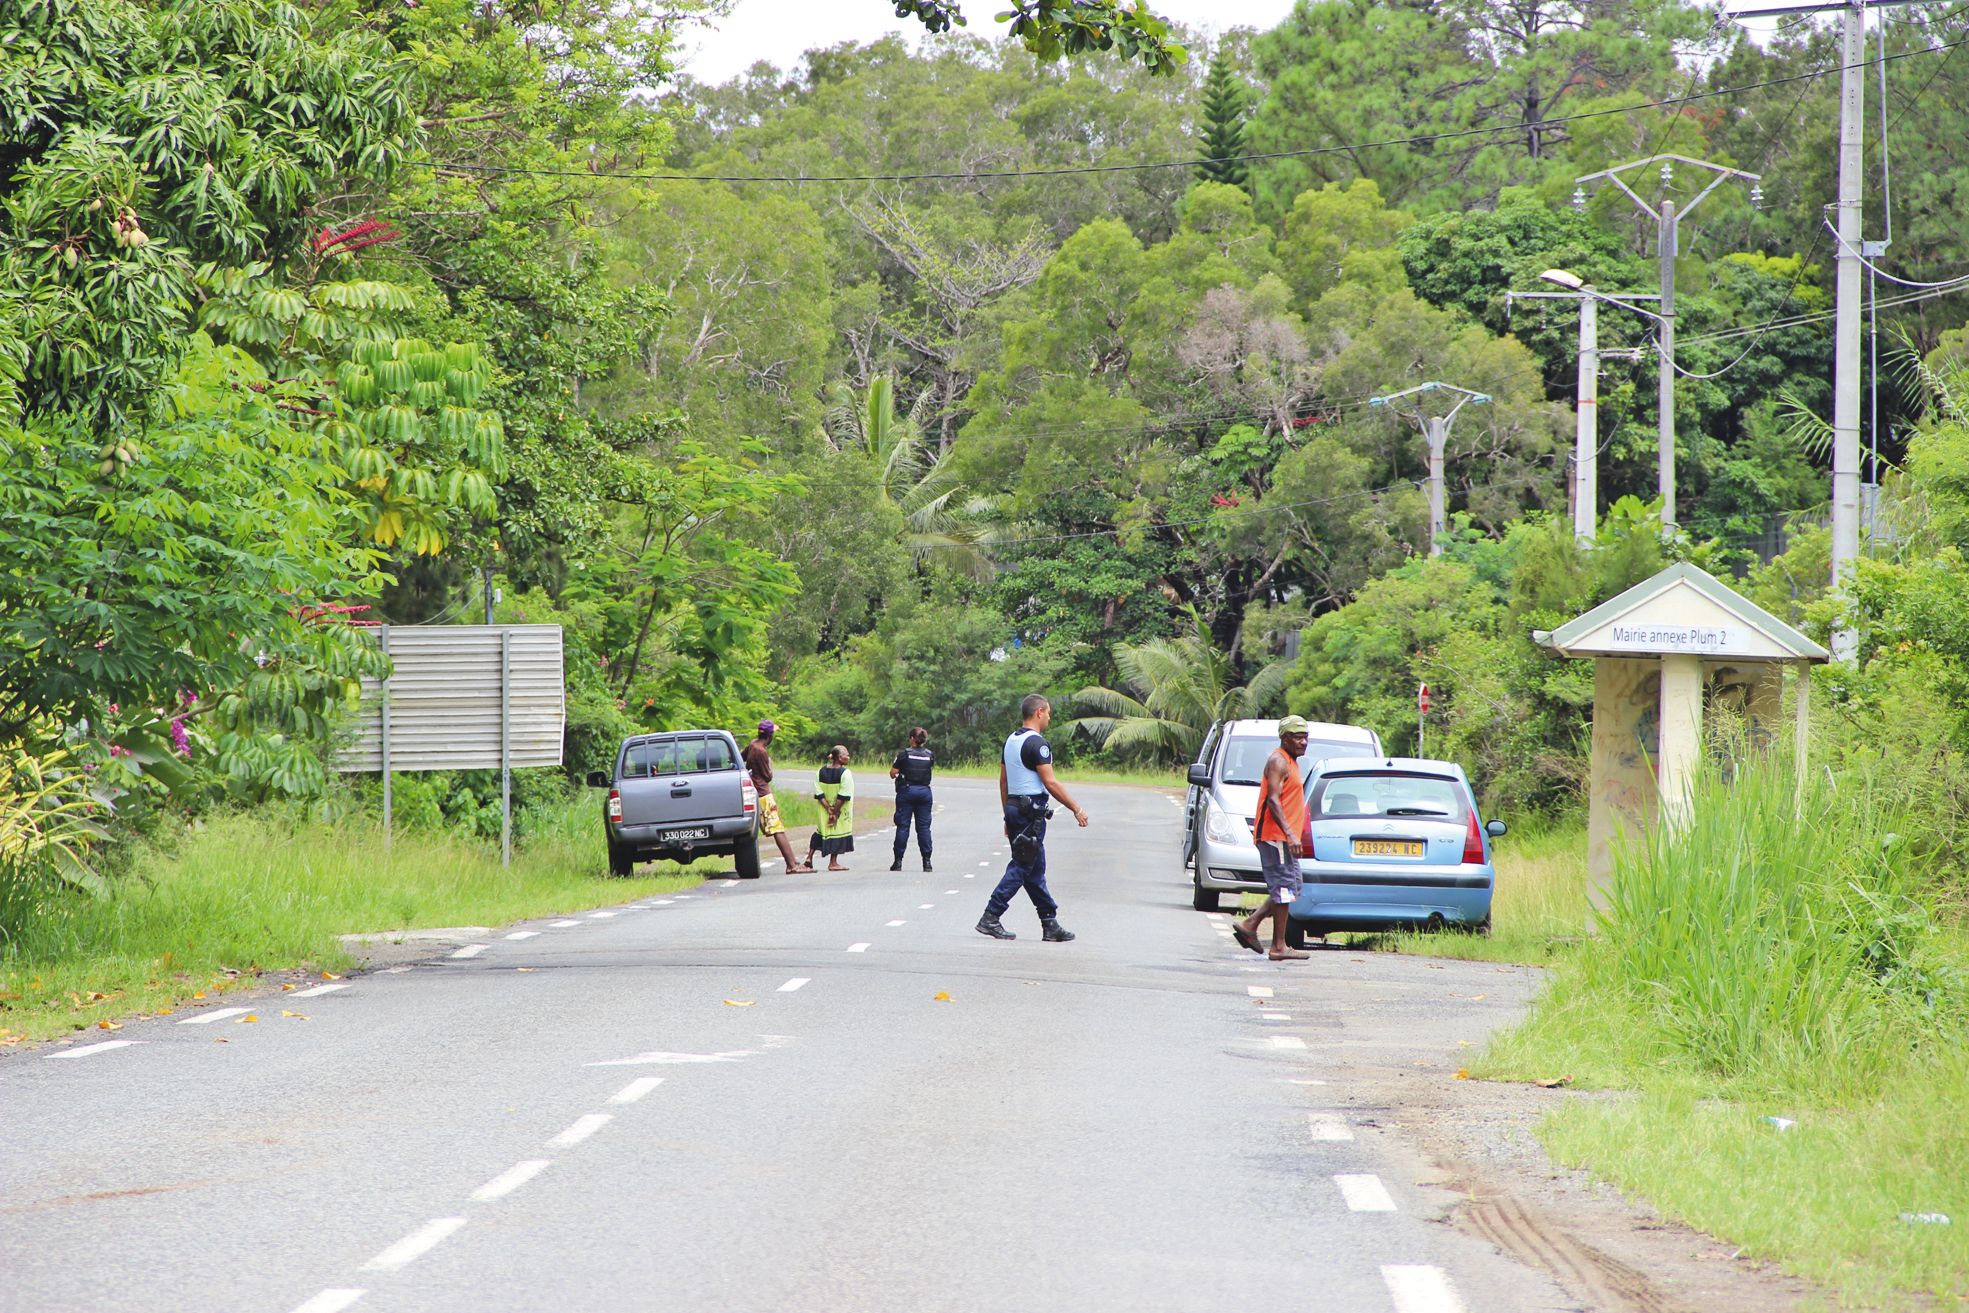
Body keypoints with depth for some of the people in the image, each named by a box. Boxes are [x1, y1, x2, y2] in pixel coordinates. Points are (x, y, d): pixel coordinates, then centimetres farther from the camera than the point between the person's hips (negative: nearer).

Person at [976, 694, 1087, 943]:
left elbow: (1003, 781, 18)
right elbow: (1050, 783, -17)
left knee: (1035, 869, 11)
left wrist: (1008, 815, 23)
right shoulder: (1037, 743, -14)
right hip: (1032, 809, -10)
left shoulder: (1011, 740, 14)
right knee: (1021, 867, -6)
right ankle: (990, 918, -11)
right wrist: (1076, 809, -11)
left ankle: (1050, 924, 14)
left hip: (1014, 808, 10)